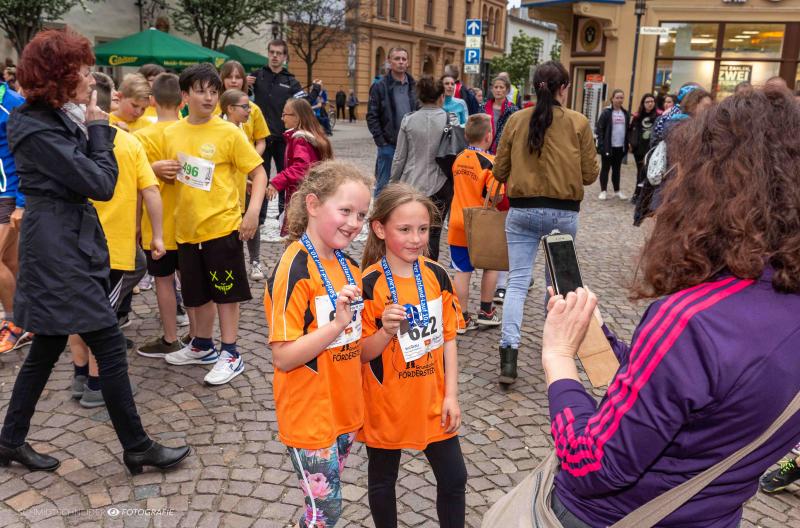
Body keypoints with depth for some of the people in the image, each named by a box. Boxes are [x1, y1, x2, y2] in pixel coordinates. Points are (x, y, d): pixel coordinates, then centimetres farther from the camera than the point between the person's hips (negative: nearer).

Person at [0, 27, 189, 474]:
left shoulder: (56, 119, 11)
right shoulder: (38, 131, -19)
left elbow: (84, 174, 15)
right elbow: (101, 184, -19)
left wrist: (89, 129, 4)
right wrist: (98, 129, -8)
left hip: (64, 251, 10)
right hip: (60, 255, -10)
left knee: (47, 349, 18)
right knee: (112, 348, -3)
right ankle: (138, 448, 10)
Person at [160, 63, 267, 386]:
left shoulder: (228, 133, -8)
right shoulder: (171, 133, 5)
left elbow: (258, 172, -7)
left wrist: (253, 211, -17)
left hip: (222, 225, -5)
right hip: (187, 227, 5)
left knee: (225, 291, 3)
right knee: (197, 292, 17)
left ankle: (230, 354, 15)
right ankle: (202, 346, 35)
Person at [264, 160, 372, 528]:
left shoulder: (348, 266, 3)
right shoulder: (294, 271, -21)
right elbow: (283, 357, -23)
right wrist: (338, 323, -29)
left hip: (344, 409, 7)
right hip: (309, 415, -7)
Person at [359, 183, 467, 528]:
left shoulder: (437, 275, -4)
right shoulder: (368, 285, -17)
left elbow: (448, 338, 3)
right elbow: (362, 354, -11)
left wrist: (451, 395, -1)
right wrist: (386, 331, -31)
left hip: (432, 402, 3)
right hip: (386, 405, -3)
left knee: (454, 477, 11)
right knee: (382, 479, 18)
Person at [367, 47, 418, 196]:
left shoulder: (414, 86, 9)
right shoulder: (380, 86, -3)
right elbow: (372, 116, -5)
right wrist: (381, 141, -11)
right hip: (388, 145, -4)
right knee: (384, 185, 3)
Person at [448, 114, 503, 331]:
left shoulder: (458, 159, 3)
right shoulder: (490, 162, -15)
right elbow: (495, 198, -19)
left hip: (458, 224, 4)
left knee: (462, 271, 7)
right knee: (490, 265, 17)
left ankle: (463, 319, 11)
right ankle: (486, 311, 24)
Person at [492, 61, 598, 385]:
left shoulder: (516, 120, -2)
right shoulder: (578, 123, -6)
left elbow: (499, 171, 3)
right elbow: (590, 174, -2)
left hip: (522, 211, 0)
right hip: (563, 212, 0)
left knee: (517, 281, 2)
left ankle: (509, 352, -12)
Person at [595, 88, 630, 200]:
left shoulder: (625, 113, 10)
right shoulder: (606, 112, -7)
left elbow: (627, 130, 14)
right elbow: (599, 129, -9)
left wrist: (627, 144, 8)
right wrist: (601, 143, -16)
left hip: (620, 147, 5)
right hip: (608, 146, -5)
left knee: (617, 169, 13)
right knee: (605, 168, 4)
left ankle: (617, 191, 22)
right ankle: (603, 191, 11)